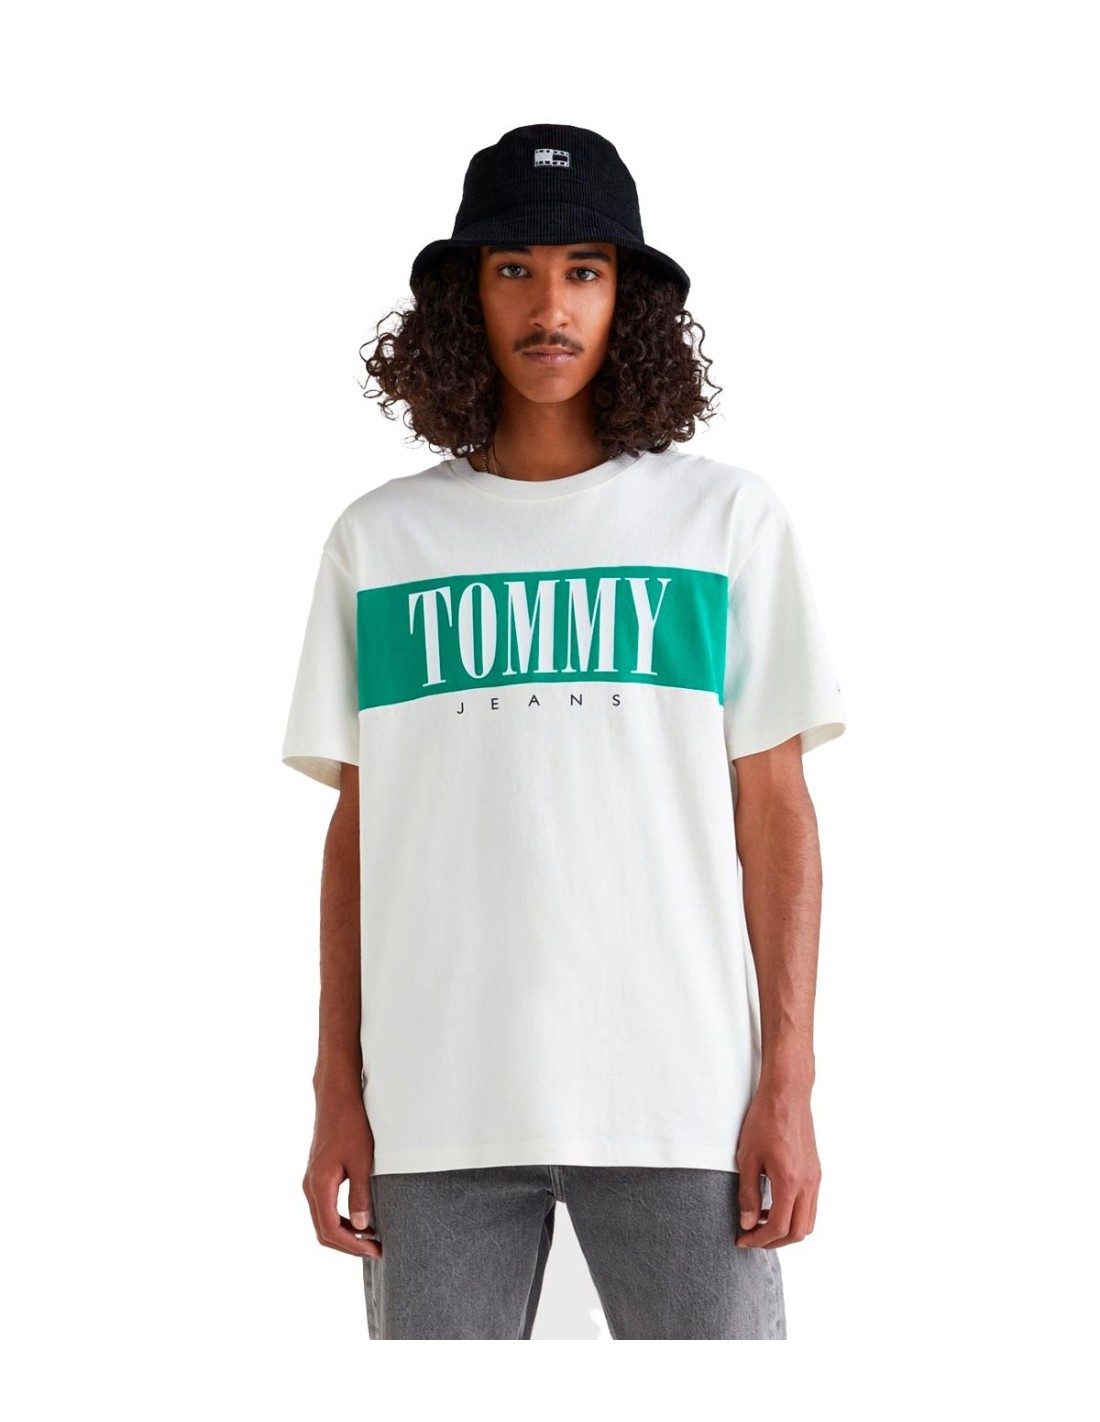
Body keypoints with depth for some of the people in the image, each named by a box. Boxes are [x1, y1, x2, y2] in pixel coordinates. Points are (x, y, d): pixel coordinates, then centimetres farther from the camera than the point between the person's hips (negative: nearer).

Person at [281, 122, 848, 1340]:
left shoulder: (727, 517, 5)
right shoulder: (379, 539, 9)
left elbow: (773, 809, 3)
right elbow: (357, 828, 9)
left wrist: (788, 1079, -2)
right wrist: (337, 1091, 5)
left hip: (677, 1098, -1)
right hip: (438, 1099, 1)